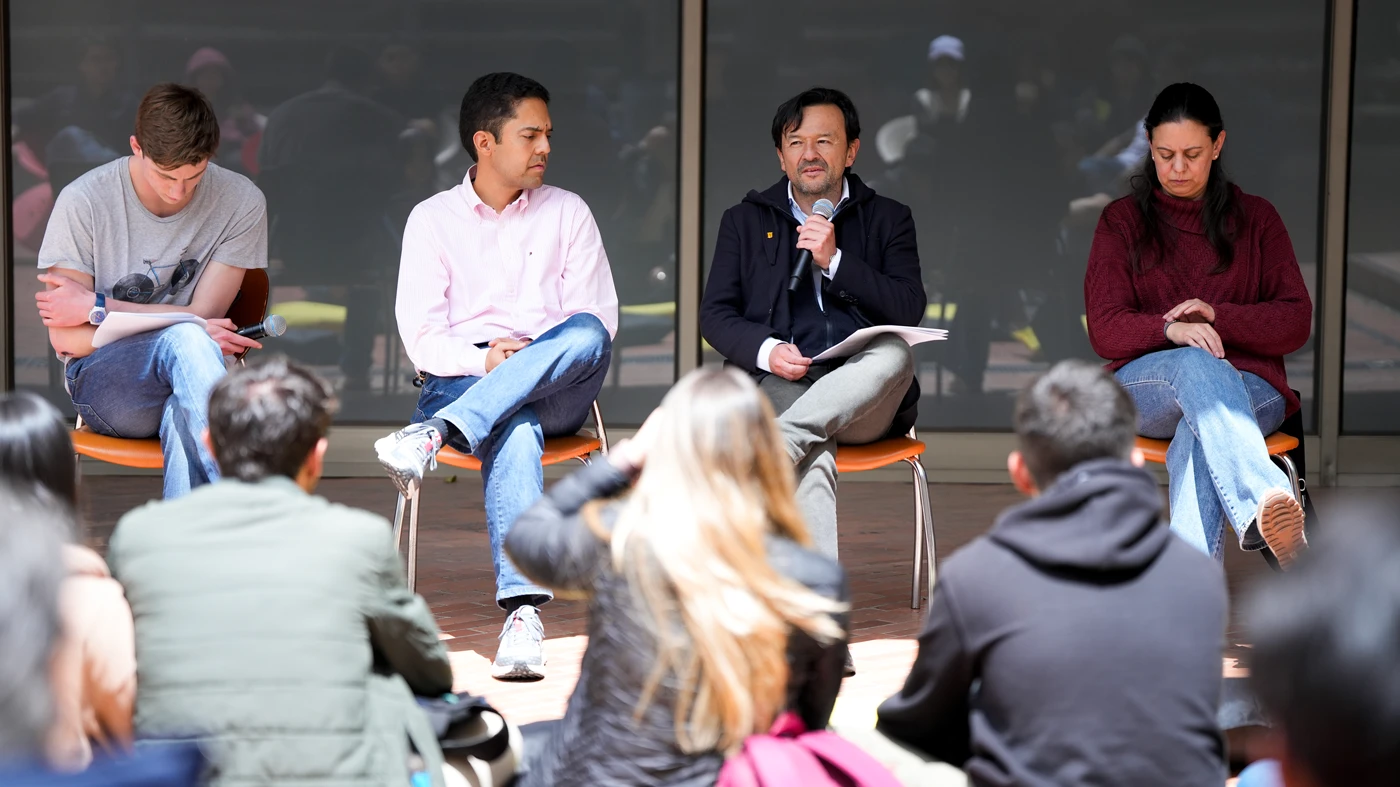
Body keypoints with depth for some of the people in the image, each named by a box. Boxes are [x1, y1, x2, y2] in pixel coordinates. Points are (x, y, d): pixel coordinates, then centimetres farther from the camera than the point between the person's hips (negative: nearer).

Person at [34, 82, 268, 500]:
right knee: (186, 340, -37)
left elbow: (203, 316, -5)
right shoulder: (83, 202, -6)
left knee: (183, 415, -40)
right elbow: (66, 338, -6)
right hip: (101, 382, -1)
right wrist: (186, 337, -16)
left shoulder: (242, 203, -2)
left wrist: (97, 307, -8)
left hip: (189, 373, 1)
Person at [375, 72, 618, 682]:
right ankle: (522, 611, -53)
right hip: (460, 382, -2)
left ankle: (434, 435, -46)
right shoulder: (433, 219, 13)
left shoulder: (568, 213, 16)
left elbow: (599, 321, 6)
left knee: (585, 335, -35)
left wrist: (528, 358, -12)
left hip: (555, 391, 2)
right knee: (515, 430, -39)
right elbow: (421, 335, 3)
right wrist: (482, 359, -16)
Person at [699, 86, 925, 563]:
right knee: (813, 458, -36)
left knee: (895, 353, -36)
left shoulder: (887, 219, 17)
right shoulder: (745, 222, 19)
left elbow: (910, 309, 1)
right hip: (778, 388, -1)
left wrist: (834, 261, -11)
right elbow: (714, 314, 10)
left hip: (862, 396, 1)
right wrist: (766, 350, -12)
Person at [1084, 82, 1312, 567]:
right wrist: (1169, 330, -20)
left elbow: (1296, 322, 7)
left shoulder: (1256, 219, 16)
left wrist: (1217, 316, -12)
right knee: (1197, 363, -39)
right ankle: (1263, 507, -67)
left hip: (1248, 388, 1)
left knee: (1197, 437, -38)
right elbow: (1104, 330, 3)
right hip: (1143, 389, -1)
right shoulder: (1122, 221, 14)